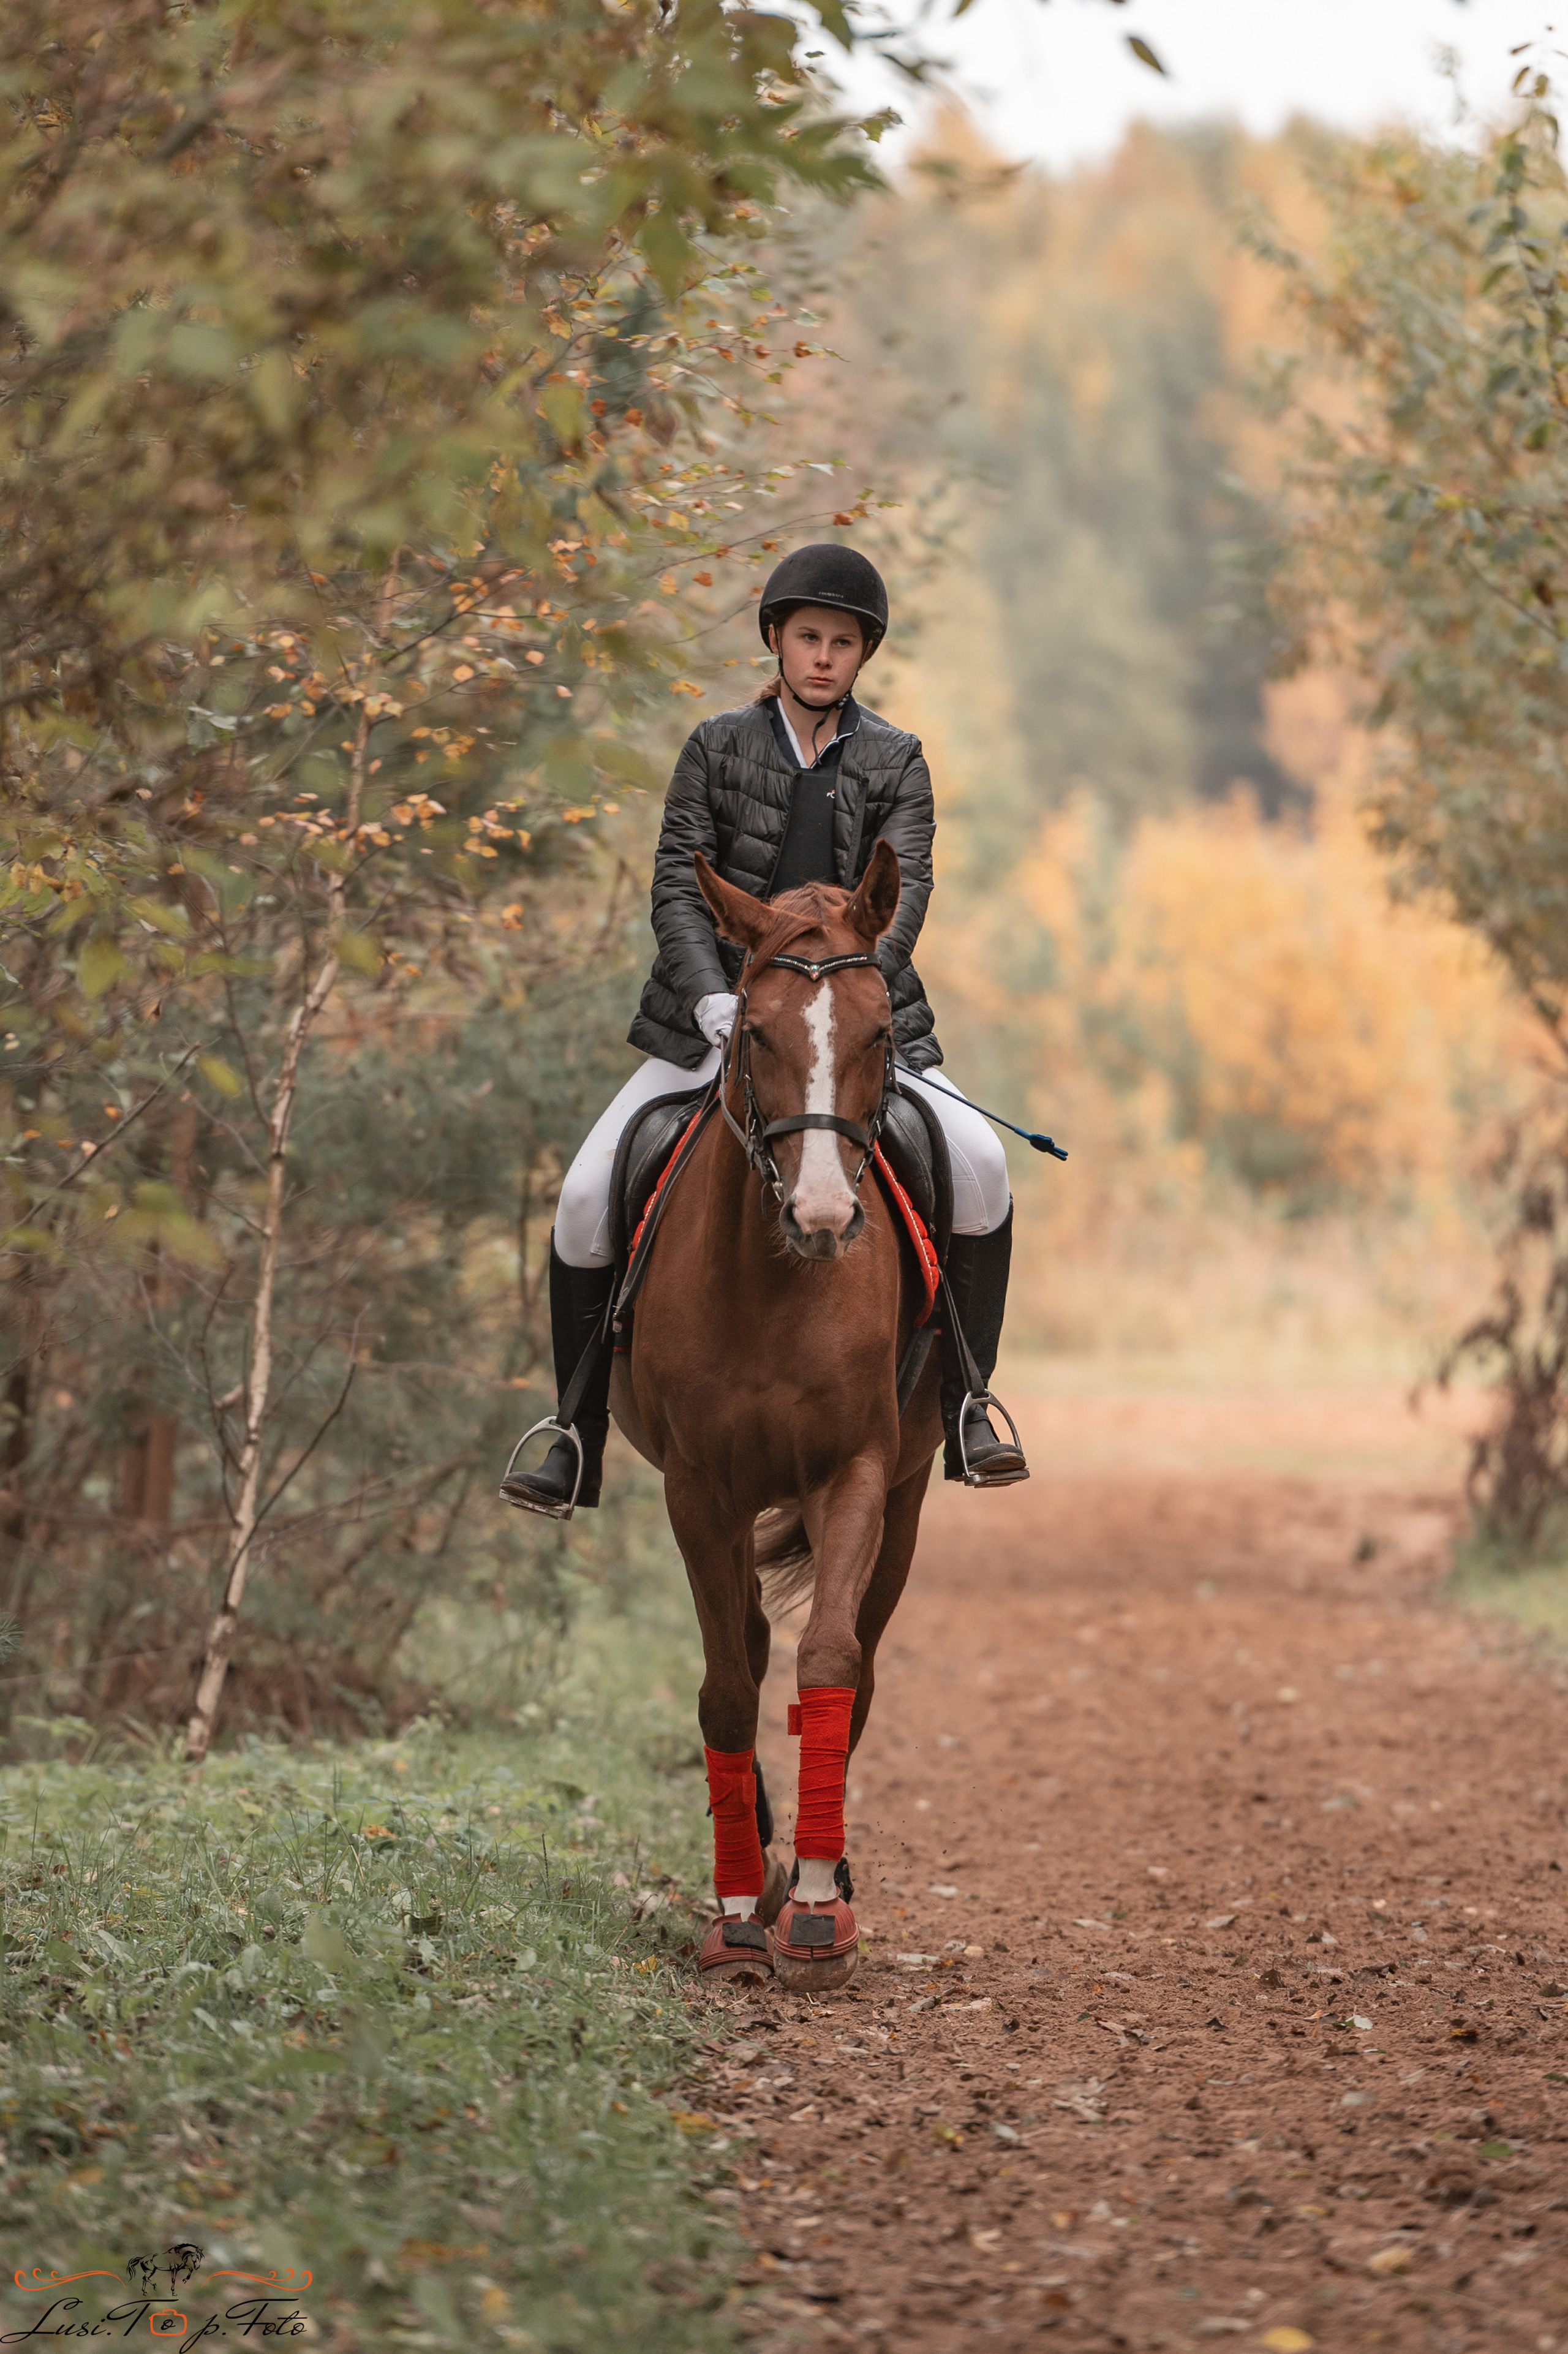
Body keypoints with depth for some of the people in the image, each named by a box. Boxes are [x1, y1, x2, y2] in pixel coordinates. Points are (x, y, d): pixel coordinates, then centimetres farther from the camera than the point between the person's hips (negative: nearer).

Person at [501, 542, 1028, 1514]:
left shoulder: (896, 762, 4)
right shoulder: (719, 747, 3)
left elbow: (905, 888, -8)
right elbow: (678, 885, -5)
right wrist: (716, 1002, -22)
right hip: (716, 1021, 0)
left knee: (980, 1164, -22)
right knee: (587, 1198, -12)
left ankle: (963, 1405, -9)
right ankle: (579, 1443, 1)